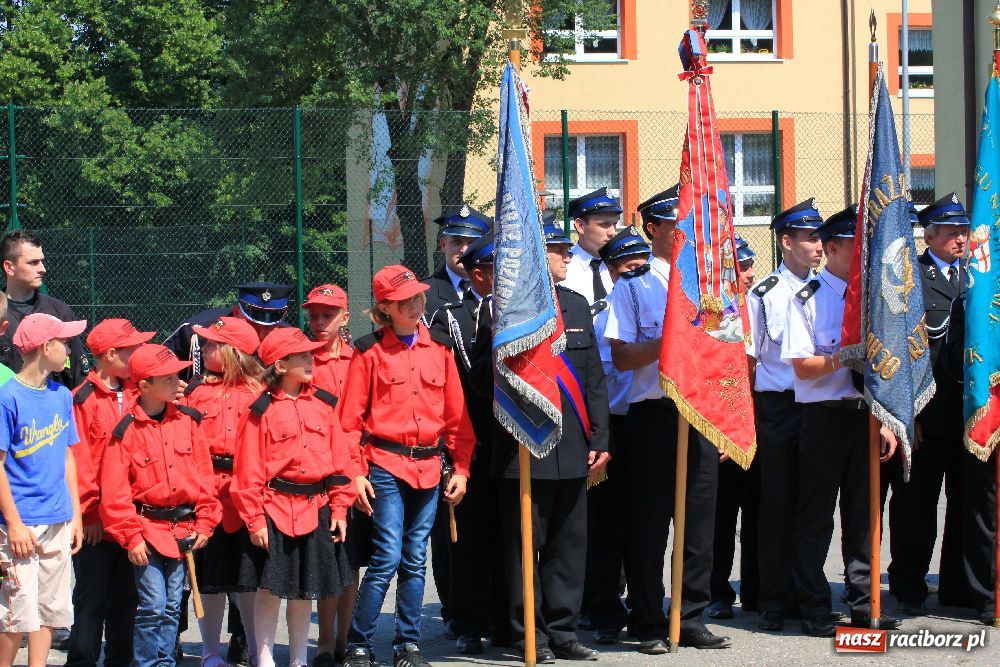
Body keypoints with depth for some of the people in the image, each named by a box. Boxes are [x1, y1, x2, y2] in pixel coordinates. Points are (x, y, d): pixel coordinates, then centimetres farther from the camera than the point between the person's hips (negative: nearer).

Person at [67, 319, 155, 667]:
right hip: (95, 521, -5)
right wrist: (90, 511, -12)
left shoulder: (136, 395, 8)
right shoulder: (83, 400, -10)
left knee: (125, 598, 12)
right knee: (92, 600, 2)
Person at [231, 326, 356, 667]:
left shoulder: (321, 403, 7)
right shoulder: (261, 410, -5)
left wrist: (339, 509, 4)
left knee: (306, 590, 11)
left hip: (316, 510, 4)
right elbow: (249, 471, -6)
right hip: (275, 510, -4)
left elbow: (340, 459, 9)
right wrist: (255, 520, -10)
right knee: (270, 589, 0)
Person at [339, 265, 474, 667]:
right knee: (387, 558, -9)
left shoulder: (439, 348, 9)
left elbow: (456, 414, 11)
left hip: (428, 467, 4)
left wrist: (461, 468, 5)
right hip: (386, 466, -4)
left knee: (415, 560, 9)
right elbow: (350, 419, -2)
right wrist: (355, 473, -9)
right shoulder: (370, 351, -2)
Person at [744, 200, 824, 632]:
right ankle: (773, 601, 5)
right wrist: (746, 415, -4)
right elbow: (748, 358, 0)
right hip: (778, 406, -4)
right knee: (777, 503, -1)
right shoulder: (763, 294, -2)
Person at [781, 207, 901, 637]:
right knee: (815, 516, -1)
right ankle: (814, 611, 4)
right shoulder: (808, 299, -2)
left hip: (865, 416, 5)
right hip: (824, 418, -5)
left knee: (863, 512, 7)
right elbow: (802, 366, -8)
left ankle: (864, 605, 13)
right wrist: (844, 359, -23)